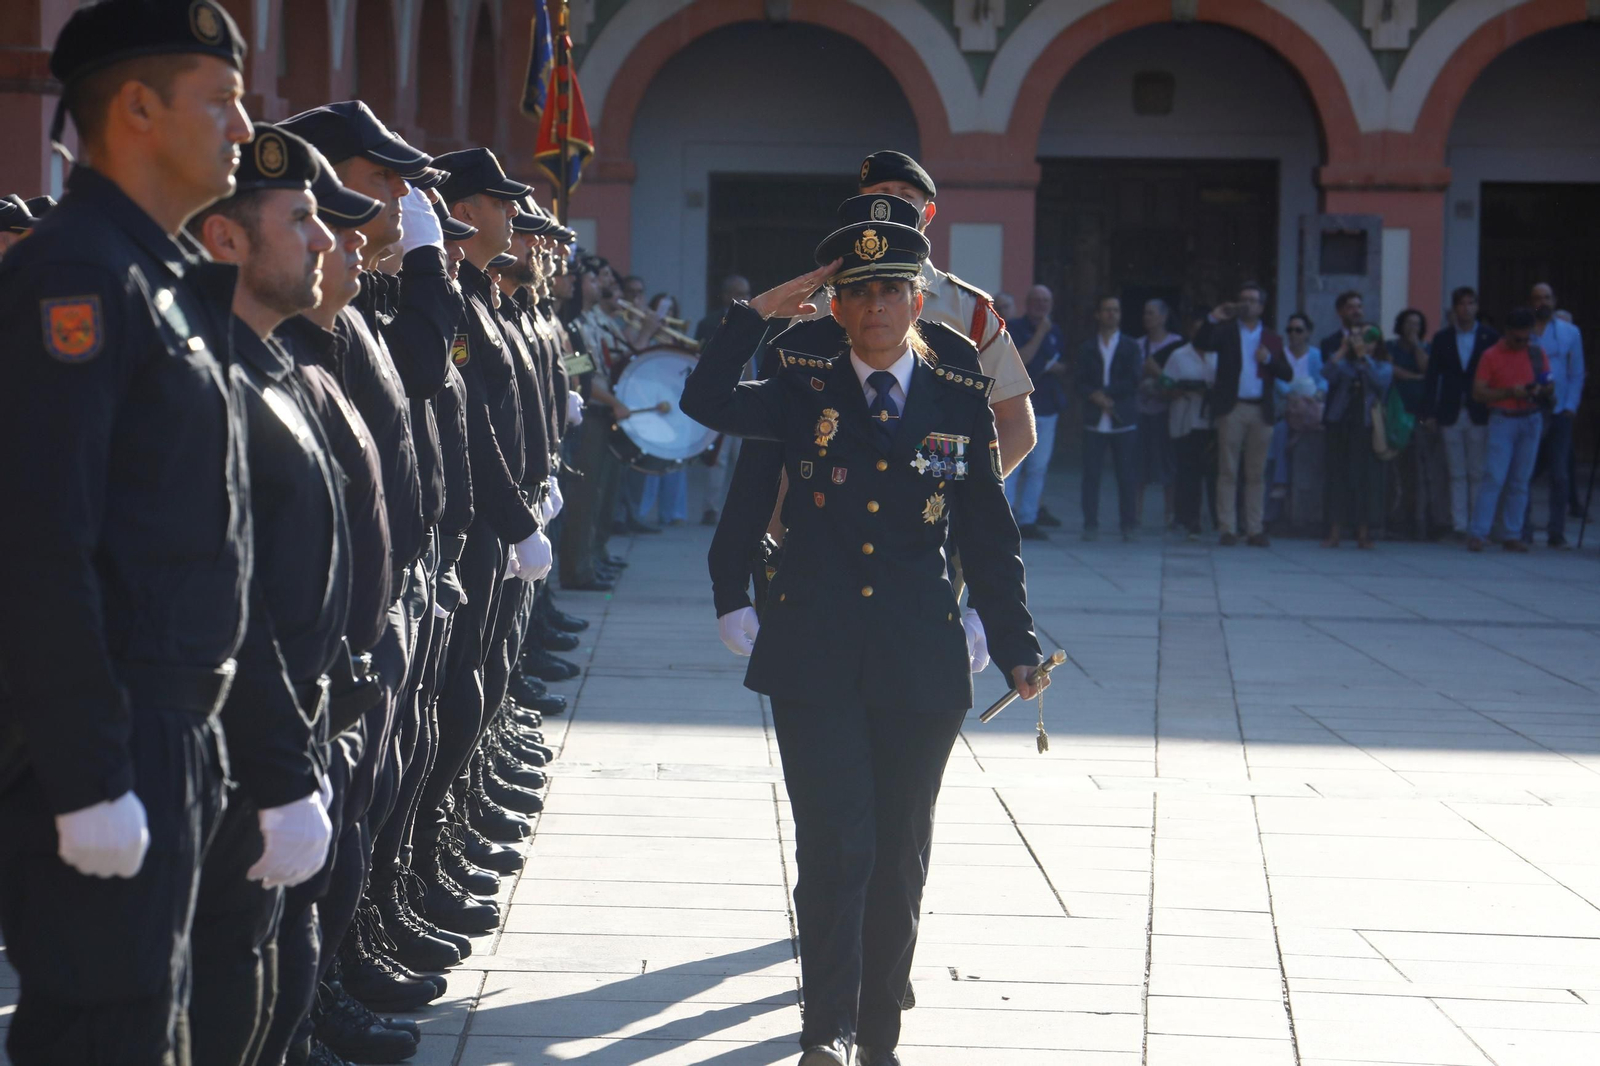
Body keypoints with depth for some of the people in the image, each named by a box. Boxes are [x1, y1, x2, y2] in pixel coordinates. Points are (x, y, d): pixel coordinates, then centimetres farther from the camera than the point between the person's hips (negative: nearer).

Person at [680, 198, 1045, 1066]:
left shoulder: (962, 404, 5)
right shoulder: (804, 392, 4)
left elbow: (989, 538, 8)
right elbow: (705, 402, -12)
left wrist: (1017, 647, 5)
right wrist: (759, 313, -11)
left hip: (919, 665, 2)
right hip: (815, 660, -1)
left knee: (899, 856, 8)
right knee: (836, 847, -9)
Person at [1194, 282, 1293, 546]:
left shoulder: (1272, 339, 16)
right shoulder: (1226, 330, 11)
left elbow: (1288, 375, 11)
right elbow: (1201, 344, -6)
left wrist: (1269, 360, -6)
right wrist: (1213, 319, -19)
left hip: (1261, 411, 2)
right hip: (1232, 408, -2)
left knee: (1256, 473, 3)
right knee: (1228, 472, -4)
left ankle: (1255, 530, 5)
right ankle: (1228, 529, -3)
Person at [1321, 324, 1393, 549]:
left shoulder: (1383, 366, 7)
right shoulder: (1345, 363, 9)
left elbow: (1380, 380, -14)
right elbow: (1327, 374, -9)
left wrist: (1363, 354, -16)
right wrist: (1343, 349, -14)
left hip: (1367, 427, -1)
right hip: (1341, 425, 1)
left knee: (1366, 478, -2)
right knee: (1337, 476, -1)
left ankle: (1363, 534, 4)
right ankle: (1334, 533, 2)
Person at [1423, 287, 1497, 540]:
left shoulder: (1490, 338, 4)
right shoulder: (1442, 338, 7)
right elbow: (1432, 377, 6)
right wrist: (1428, 413, -2)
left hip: (1479, 414, -1)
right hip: (1451, 414, 1)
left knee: (1478, 474, 0)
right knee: (1457, 474, 2)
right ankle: (1459, 526, 3)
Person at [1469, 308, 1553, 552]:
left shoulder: (1536, 353, 9)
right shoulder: (1491, 356, -2)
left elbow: (1550, 385, 15)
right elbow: (1478, 393, -7)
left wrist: (1541, 390, -9)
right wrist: (1509, 392, -18)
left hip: (1531, 420, 4)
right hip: (1503, 420, -4)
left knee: (1520, 481, 4)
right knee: (1494, 477, -11)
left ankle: (1513, 536, 7)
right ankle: (1478, 534, -11)